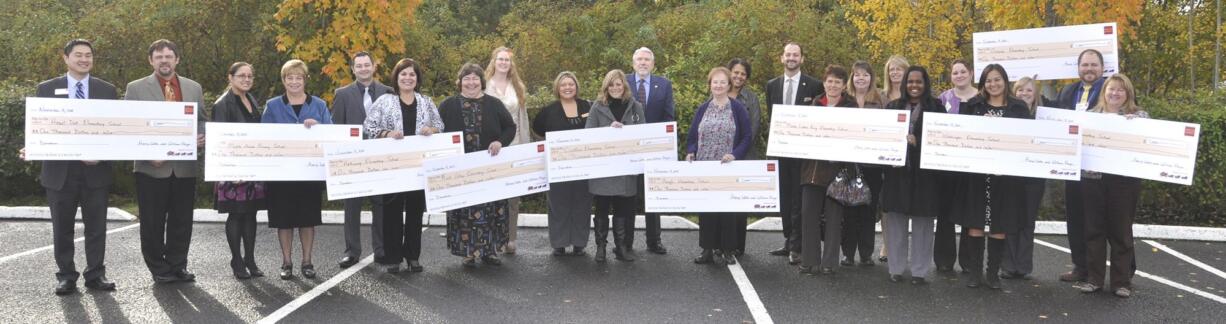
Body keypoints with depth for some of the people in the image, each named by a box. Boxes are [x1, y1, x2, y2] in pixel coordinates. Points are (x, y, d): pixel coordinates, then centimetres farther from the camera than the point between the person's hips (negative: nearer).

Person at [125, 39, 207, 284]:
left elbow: (202, 121, 16)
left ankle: (177, 265, 20)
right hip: (152, 167, -2)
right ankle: (158, 268, 16)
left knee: (181, 221, 8)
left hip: (185, 167, 2)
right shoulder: (136, 88, 3)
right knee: (153, 222, 4)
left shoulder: (194, 88, 11)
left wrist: (201, 137, -6)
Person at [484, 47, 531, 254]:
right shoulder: (485, 86, 1)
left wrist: (526, 145, 9)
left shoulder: (517, 88, 13)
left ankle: (510, 238, 9)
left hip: (514, 146, 3)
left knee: (513, 195, 3)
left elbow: (522, 118, 14)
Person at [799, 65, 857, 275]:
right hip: (813, 167, 4)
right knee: (809, 214, 2)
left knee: (833, 217, 2)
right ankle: (809, 260, 11)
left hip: (837, 168, -3)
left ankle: (829, 263, 9)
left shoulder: (851, 107, 1)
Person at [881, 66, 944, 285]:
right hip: (897, 170, 2)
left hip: (924, 171, -2)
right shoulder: (893, 106, 12)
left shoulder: (936, 108, 5)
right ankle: (896, 268, 13)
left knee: (922, 222, 1)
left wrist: (917, 142, -15)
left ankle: (919, 271, 9)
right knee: (895, 221, 2)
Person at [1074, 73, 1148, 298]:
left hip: (1124, 179, -2)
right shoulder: (1090, 115, 12)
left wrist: (1135, 122, -22)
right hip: (1093, 177, 2)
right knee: (1094, 229, 6)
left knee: (1121, 230, 3)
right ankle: (1094, 278, 14)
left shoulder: (1139, 117, 4)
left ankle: (1122, 281, 11)